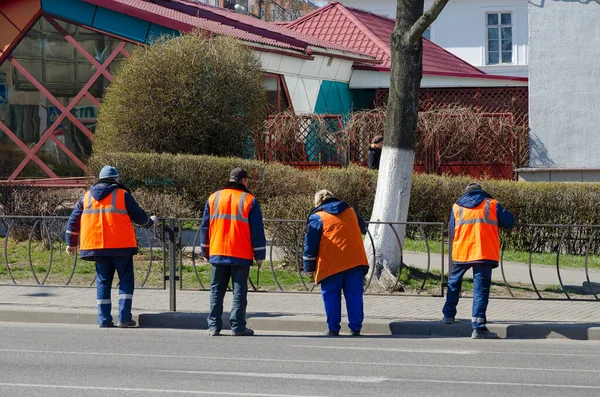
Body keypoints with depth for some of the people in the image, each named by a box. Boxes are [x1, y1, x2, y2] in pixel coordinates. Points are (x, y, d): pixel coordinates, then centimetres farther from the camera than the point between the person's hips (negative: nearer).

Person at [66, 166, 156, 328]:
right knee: (126, 281, 4)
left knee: (103, 282, 11)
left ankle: (104, 319, 7)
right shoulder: (123, 195, 0)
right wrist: (150, 222, 25)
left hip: (97, 246, 4)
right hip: (121, 246, -4)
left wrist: (71, 243, 26)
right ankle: (124, 318, -4)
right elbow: (139, 216, 4)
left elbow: (74, 220, 16)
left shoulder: (87, 197, 12)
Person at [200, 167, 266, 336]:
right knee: (239, 291, 1)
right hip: (242, 255, -3)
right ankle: (238, 327, -3)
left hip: (218, 253, 3)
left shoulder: (213, 198, 9)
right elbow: (257, 230, -3)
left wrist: (205, 250, 18)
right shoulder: (249, 200, -2)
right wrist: (259, 254, 2)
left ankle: (214, 326, 4)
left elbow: (205, 226, 11)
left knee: (216, 290, 8)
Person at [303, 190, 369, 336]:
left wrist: (309, 267, 4)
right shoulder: (350, 212, 16)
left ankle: (333, 328, 3)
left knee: (331, 296, 5)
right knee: (354, 295, 7)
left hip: (331, 265, -4)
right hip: (355, 262, 4)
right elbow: (363, 228, 35)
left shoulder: (317, 217, 2)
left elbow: (310, 244, -1)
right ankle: (356, 328, 5)